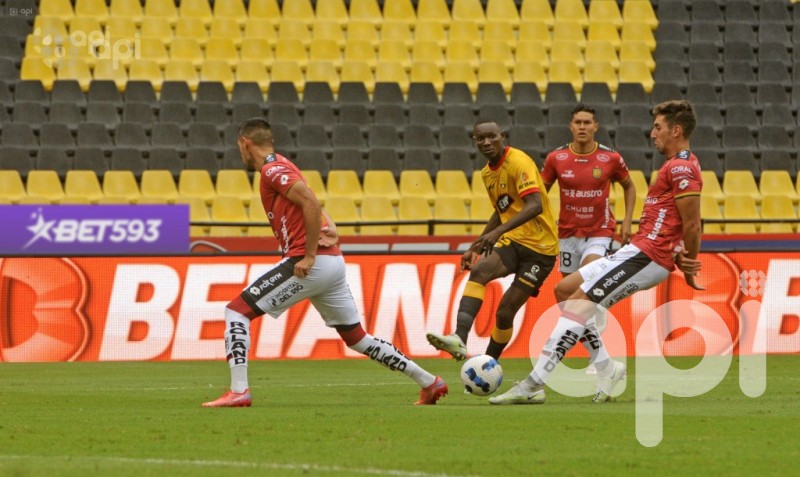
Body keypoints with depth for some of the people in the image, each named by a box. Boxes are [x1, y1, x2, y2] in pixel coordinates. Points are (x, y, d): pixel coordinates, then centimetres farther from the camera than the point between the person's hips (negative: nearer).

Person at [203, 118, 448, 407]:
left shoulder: (272, 170, -7)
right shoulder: (282, 167, 22)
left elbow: (311, 203, -21)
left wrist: (309, 255, -20)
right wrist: (330, 230, -2)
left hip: (311, 264, -10)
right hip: (333, 262, 10)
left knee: (237, 310, -6)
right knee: (357, 338, 18)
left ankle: (238, 391, -14)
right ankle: (430, 383, 20)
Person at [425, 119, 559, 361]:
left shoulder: (518, 162, -15)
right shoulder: (487, 173, 12)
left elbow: (535, 205, -28)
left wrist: (498, 232, -37)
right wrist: (475, 247, 22)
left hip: (539, 246, -6)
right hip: (511, 242, 6)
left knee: (505, 312, -8)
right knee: (478, 271, -25)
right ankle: (459, 339, -39)